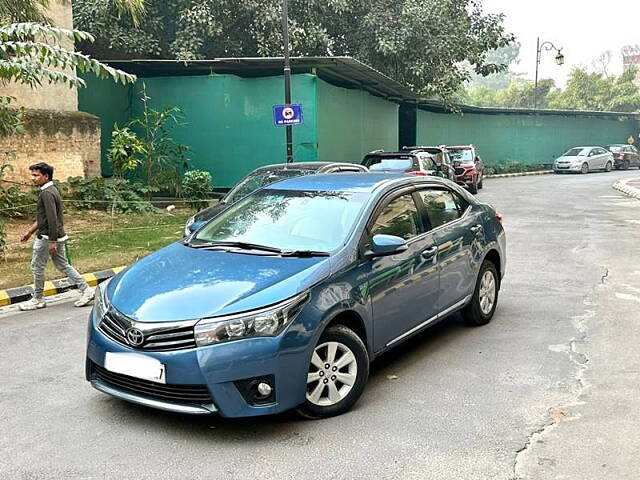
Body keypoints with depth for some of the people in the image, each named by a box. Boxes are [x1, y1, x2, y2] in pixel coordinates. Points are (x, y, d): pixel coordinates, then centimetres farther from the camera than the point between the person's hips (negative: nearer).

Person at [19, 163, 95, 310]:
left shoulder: (47, 193, -18)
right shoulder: (52, 190, 14)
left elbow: (52, 219, -24)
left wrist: (52, 242, -24)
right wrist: (30, 231, 26)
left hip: (47, 237, -9)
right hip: (58, 237, 9)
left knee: (37, 267, 5)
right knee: (63, 265, 12)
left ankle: (38, 300, 16)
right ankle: (86, 290, 8)